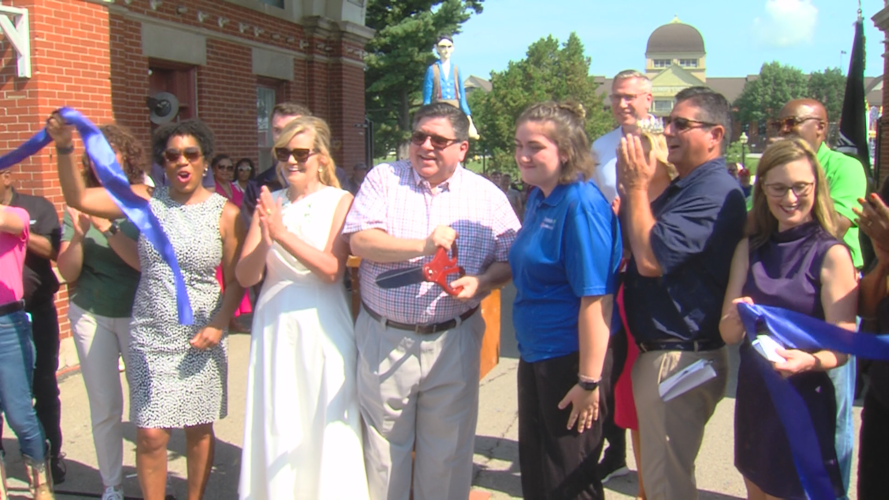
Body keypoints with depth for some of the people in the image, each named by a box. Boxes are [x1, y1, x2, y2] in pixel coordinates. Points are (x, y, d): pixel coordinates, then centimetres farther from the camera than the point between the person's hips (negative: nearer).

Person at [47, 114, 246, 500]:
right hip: (150, 338, 0)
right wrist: (64, 148, -21)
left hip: (201, 339, 0)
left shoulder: (225, 213, -3)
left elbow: (235, 280, -1)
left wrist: (219, 324, -14)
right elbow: (79, 198, -8)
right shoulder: (146, 201, 0)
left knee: (199, 429, 10)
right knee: (150, 435, -1)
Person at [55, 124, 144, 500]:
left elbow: (145, 261, -16)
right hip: (91, 315, 2)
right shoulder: (81, 207, 1)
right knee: (104, 408, 6)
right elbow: (68, 272, -1)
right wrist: (79, 232, -17)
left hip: (137, 314, -2)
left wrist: (108, 228, -25)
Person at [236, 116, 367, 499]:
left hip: (323, 327, -3)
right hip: (275, 326, 3)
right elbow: (245, 276, 0)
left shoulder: (340, 202, -3)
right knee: (277, 427, 8)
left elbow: (332, 268, -15)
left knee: (325, 425, 3)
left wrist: (283, 234, -23)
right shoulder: (270, 204, 6)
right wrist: (264, 240, -19)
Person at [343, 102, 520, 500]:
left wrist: (481, 282, -16)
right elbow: (358, 240, -10)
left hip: (454, 340, 0)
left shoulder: (487, 195, 4)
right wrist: (422, 246, -20)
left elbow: (511, 258, 4)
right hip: (385, 338, 0)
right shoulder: (383, 179, 2)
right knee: (383, 446, 12)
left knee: (447, 450, 10)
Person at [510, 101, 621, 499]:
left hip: (570, 360, -9)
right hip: (535, 355, 9)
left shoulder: (582, 205, -20)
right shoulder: (538, 198, 7)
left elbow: (596, 298, -24)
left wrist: (589, 381, -24)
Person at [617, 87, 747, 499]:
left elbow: (650, 260, -25)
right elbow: (636, 250, 17)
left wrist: (637, 187, -14)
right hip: (658, 353, 10)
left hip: (681, 359, -10)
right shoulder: (684, 187, 14)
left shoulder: (715, 191, -19)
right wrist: (630, 190, 2)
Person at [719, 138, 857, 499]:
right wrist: (737, 318, -23)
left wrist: (809, 362, -34)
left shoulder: (832, 255, -11)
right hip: (753, 400, 5)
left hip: (803, 405, -5)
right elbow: (728, 334, -1)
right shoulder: (749, 249, 3)